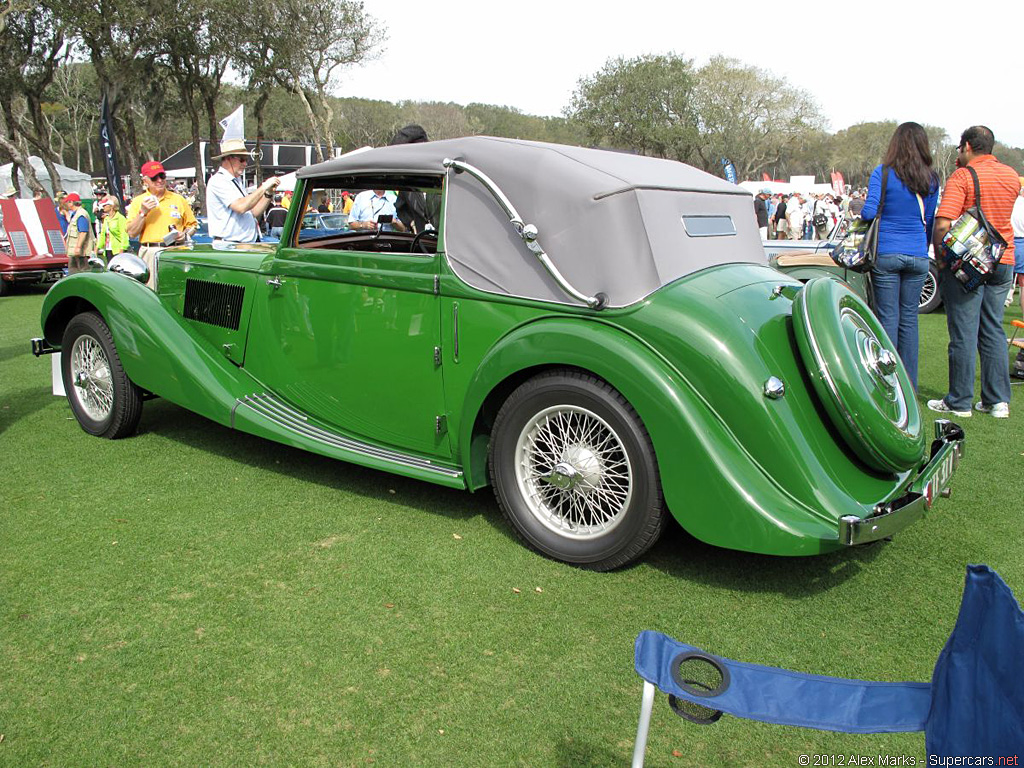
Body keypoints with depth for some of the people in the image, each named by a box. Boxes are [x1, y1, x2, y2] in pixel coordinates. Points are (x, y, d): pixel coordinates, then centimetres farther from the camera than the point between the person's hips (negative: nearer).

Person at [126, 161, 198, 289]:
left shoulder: (178, 199, 13)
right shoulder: (138, 202, 11)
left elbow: (192, 224, 19)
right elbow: (132, 233, 4)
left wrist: (185, 234, -2)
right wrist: (143, 212, -6)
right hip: (149, 253, 0)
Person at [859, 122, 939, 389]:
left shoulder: (883, 173, -6)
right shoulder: (932, 179, 5)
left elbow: (869, 211, -13)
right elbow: (931, 220, 12)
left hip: (886, 254, -3)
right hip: (918, 256, 3)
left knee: (888, 317, 1)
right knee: (910, 318, 9)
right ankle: (909, 386, 15)